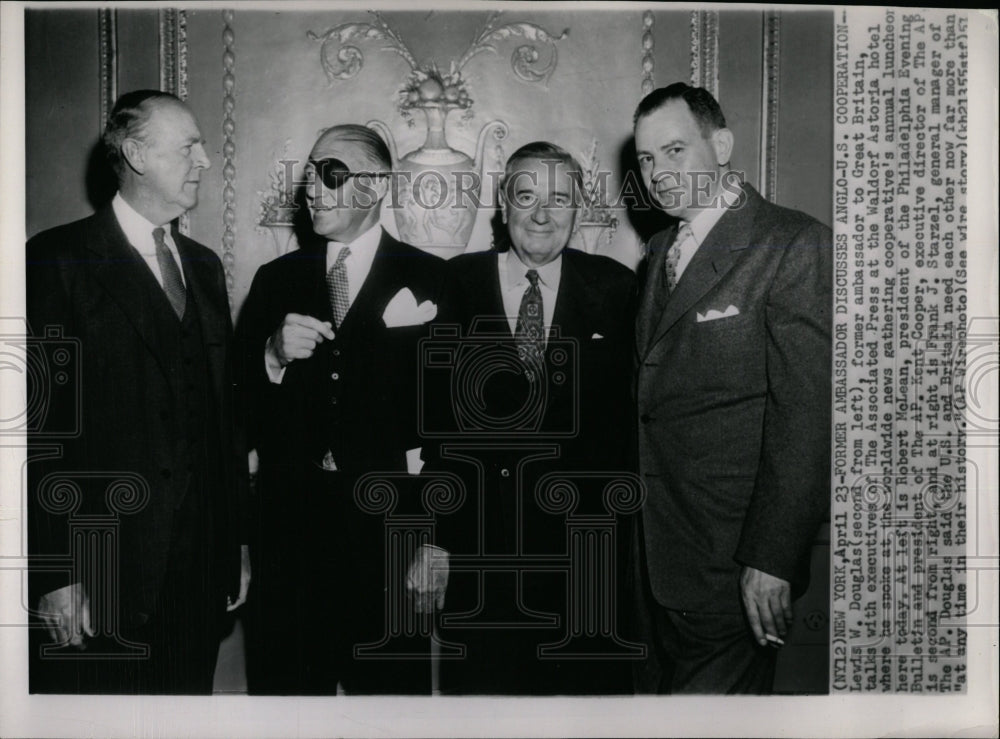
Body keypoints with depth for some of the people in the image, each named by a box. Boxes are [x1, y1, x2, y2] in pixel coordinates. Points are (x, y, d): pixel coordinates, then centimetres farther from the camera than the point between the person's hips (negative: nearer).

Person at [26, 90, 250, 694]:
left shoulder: (204, 265, 15)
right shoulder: (57, 260, -6)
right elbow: (39, 423, -10)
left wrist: (238, 538, 13)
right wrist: (54, 575, -14)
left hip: (202, 567, 6)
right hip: (99, 571, -5)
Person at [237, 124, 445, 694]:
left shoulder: (433, 283, 2)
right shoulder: (275, 280, 11)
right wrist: (274, 355, -12)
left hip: (388, 531, -2)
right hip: (291, 534, 3)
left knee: (393, 687, 5)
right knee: (285, 688, 9)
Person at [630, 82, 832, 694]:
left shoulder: (794, 245, -11)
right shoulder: (661, 251, 14)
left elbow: (807, 410, -17)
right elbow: (651, 389, 12)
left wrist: (772, 558, -19)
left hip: (733, 561, -7)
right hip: (654, 554, 7)